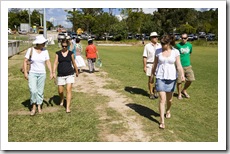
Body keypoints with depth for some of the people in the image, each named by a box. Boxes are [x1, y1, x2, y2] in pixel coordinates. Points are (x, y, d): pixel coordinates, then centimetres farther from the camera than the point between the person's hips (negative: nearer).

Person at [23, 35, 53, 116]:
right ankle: (33, 106, 7)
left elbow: (48, 62, 0)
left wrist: (51, 72, -9)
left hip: (42, 74, 2)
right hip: (32, 73, -2)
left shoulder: (45, 51, -1)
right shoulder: (30, 50, -6)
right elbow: (25, 61, -2)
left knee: (40, 91, 7)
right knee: (33, 91, -13)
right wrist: (25, 72, -8)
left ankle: (39, 106, 24)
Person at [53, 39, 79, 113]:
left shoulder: (70, 53, 2)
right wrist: (54, 72, -17)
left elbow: (73, 63, 12)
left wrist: (77, 71, 22)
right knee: (60, 91, 8)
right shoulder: (58, 53, 2)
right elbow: (55, 63, -4)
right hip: (60, 75, 1)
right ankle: (62, 99, 43)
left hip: (70, 74, -1)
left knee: (68, 90, -11)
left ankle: (68, 107, -7)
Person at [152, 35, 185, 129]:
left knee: (169, 99, 14)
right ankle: (162, 121, -1)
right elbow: (155, 64, 8)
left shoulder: (175, 52, -4)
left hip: (171, 77, 1)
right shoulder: (158, 51, -2)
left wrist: (182, 74, -24)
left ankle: (168, 111, 46)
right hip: (160, 77, -1)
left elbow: (179, 65, -8)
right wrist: (152, 74, 16)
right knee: (162, 99, -7)